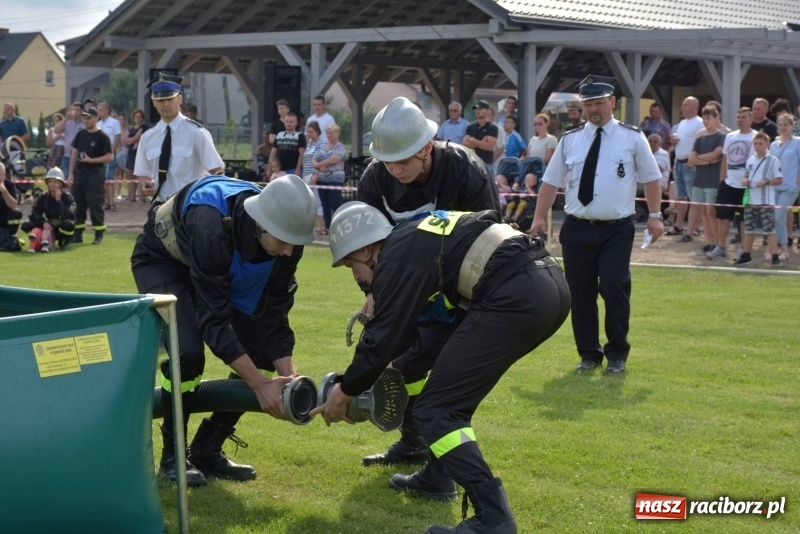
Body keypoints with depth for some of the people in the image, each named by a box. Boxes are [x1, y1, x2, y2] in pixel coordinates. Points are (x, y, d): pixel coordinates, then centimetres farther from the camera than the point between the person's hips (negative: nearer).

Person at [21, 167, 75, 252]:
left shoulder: (67, 197, -12)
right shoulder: (43, 197, -2)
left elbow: (68, 216, -27)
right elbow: (34, 215, -11)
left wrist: (58, 200, -28)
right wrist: (43, 222, -30)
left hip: (62, 229, -2)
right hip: (49, 228, 3)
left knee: (68, 224, -39)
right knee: (26, 225, -18)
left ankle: (64, 242, -7)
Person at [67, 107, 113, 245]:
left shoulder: (102, 137, -7)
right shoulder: (80, 135, 10)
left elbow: (110, 156, -10)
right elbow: (74, 154, 12)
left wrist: (91, 160, -16)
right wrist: (71, 174, 7)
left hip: (94, 174, -6)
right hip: (79, 173, 6)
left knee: (95, 205, -4)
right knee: (79, 205, 9)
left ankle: (99, 234, 3)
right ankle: (78, 234, 14)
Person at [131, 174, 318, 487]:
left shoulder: (285, 237, -24)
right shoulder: (213, 229, -43)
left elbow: (274, 312, -14)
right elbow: (213, 319, -39)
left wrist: (287, 374, -26)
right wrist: (261, 386, -39)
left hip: (221, 271, 6)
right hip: (162, 261, -6)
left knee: (262, 355, -7)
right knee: (187, 353, -28)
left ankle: (207, 451, 7)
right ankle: (172, 456, -5)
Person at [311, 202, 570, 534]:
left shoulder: (398, 258, 0)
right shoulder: (421, 241, 27)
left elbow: (383, 337, 1)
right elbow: (443, 330, 32)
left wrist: (345, 392, 17)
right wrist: (393, 374, 36)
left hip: (516, 296, -10)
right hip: (550, 282, 10)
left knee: (435, 409, -5)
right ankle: (438, 475, 40)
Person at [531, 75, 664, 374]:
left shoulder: (632, 138, 2)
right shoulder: (570, 140, 7)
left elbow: (651, 178, 6)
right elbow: (551, 181, 8)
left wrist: (655, 216, 0)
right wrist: (540, 217, 0)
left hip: (616, 230, -3)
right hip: (577, 229, 3)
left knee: (615, 288, -12)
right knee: (580, 293, 5)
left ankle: (617, 353, 7)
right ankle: (589, 354, 21)